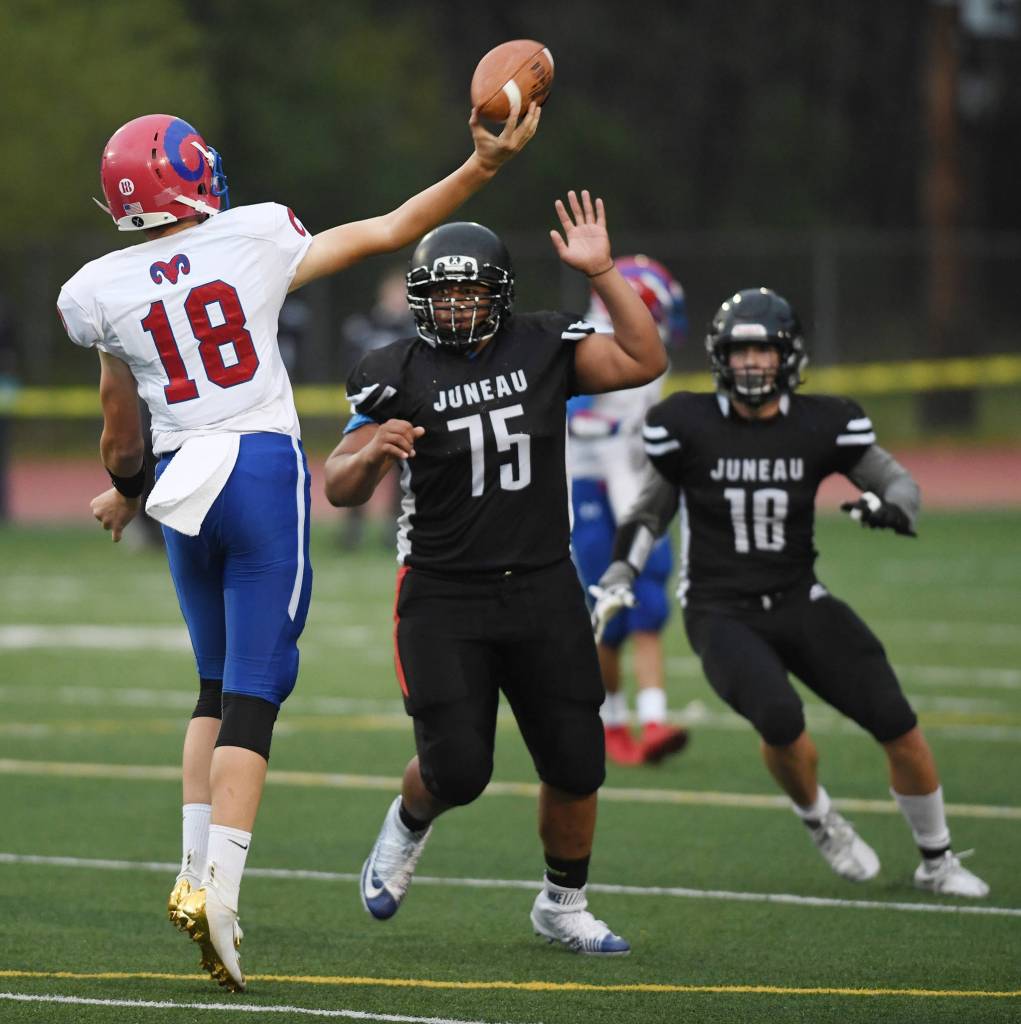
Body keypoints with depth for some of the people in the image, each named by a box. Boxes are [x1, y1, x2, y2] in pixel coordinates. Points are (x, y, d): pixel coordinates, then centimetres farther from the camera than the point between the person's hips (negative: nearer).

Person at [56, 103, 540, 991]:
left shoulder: (105, 293, 2)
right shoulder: (254, 240, -4)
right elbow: (388, 232, 5)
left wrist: (125, 491, 34)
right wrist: (485, 165, 12)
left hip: (183, 483, 3)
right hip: (264, 469, -3)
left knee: (219, 685, 20)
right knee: (252, 694, -4)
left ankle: (196, 874, 13)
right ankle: (219, 889, -15)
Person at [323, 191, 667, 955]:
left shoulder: (543, 348, 1)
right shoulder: (399, 374, -5)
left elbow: (643, 362, -9)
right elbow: (341, 489, -6)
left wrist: (602, 271, -13)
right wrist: (372, 453, -27)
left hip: (543, 591, 2)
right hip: (444, 598, -2)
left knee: (576, 766, 3)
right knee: (457, 770, -9)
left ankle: (563, 905, 25)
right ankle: (408, 827, 27)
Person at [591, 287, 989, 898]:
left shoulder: (821, 425, -4)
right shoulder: (686, 425, -6)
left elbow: (899, 480, 2)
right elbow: (652, 508, 8)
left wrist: (892, 508, -21)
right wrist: (620, 574, -3)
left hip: (800, 605, 3)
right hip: (722, 613, -2)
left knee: (899, 726, -6)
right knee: (781, 720, -30)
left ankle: (938, 862, 17)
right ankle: (821, 823, 2)